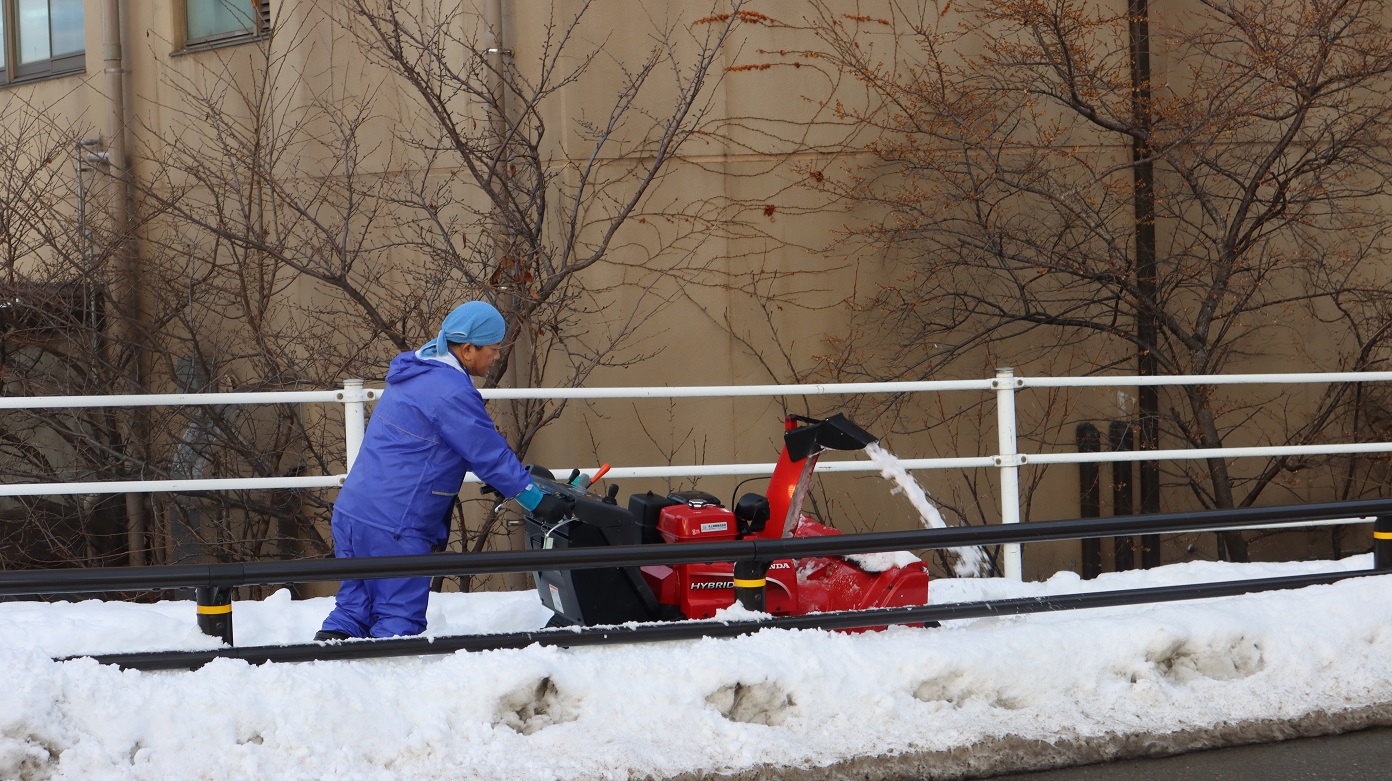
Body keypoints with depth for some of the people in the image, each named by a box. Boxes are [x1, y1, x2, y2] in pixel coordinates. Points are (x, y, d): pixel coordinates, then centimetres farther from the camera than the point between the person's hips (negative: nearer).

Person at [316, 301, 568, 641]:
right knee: (400, 619, -4)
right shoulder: (452, 392, -17)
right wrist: (537, 500, -3)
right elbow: (490, 455, -12)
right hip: (393, 528, -9)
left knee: (354, 607, 14)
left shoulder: (413, 375, 16)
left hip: (350, 514, 10)